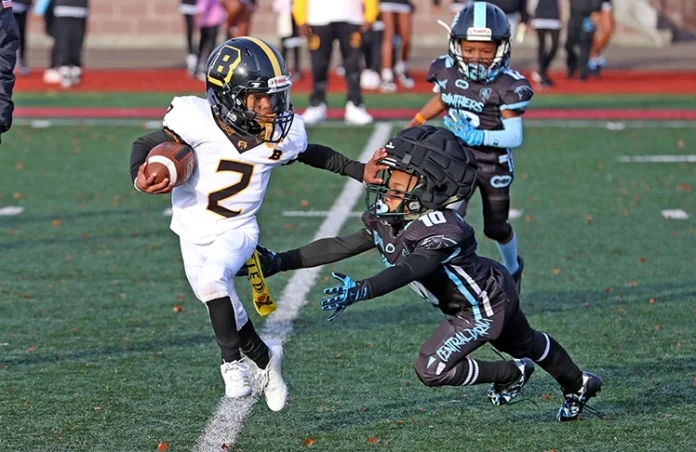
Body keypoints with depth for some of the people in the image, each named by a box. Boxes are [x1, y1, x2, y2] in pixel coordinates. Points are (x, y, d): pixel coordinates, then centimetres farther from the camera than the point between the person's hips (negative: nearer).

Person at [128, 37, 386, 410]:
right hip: (195, 231, 1)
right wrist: (140, 177, -34)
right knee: (225, 315, 4)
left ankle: (232, 361, -10)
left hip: (237, 230, -1)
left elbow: (311, 155, 9)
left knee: (213, 278, -29)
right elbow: (147, 144, -14)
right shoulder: (199, 121, -23)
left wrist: (358, 171, 7)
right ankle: (264, 358, 33)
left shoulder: (282, 134, -13)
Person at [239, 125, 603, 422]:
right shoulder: (388, 221, -14)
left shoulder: (442, 232, -40)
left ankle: (512, 374, 10)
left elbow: (407, 271, -55)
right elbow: (339, 247, -15)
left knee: (431, 369, -15)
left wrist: (360, 290, -72)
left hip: (483, 308, -9)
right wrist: (280, 262, -22)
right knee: (526, 345, 31)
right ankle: (579, 384, 58)